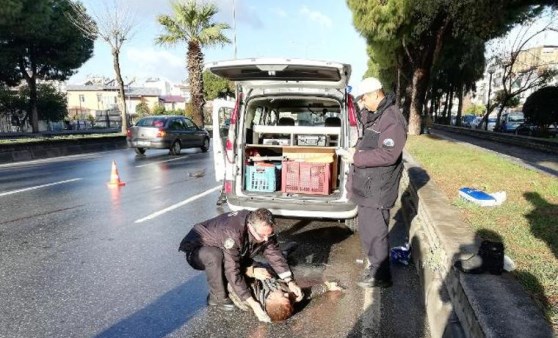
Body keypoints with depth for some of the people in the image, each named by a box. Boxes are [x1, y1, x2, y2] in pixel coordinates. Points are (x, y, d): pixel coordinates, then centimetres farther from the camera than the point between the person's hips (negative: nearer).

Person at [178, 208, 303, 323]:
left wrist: (290, 282, -21)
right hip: (196, 250, -6)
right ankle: (217, 297, -17)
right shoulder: (232, 233, -41)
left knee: (256, 269, -8)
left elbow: (275, 255, -12)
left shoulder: (263, 229, -19)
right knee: (214, 255, -39)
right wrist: (252, 303, -40)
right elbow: (233, 271, -41)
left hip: (225, 253, 6)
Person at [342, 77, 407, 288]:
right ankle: (374, 264, 37)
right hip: (367, 185, 10)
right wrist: (356, 150, 4)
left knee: (375, 232, -1)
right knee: (367, 228, 20)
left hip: (378, 188, -10)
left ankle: (381, 276, 14)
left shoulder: (392, 120, -19)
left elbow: (387, 155, -25)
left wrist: (357, 158, -20)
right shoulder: (373, 115, 12)